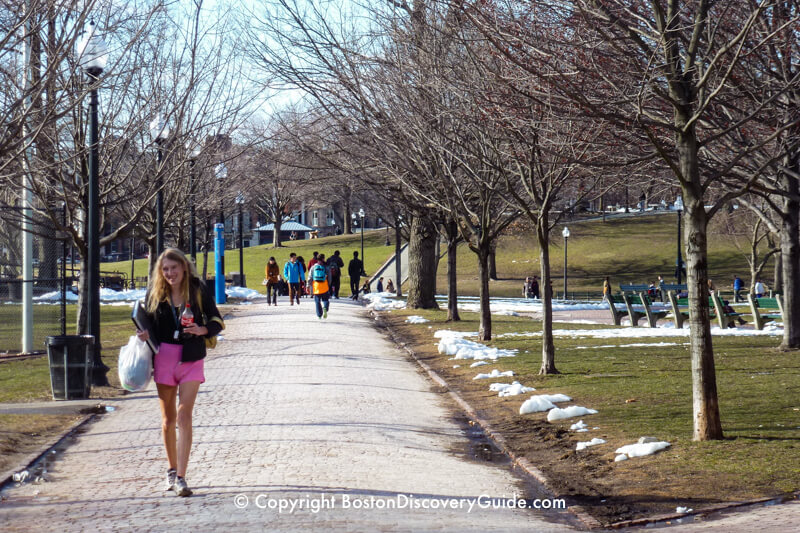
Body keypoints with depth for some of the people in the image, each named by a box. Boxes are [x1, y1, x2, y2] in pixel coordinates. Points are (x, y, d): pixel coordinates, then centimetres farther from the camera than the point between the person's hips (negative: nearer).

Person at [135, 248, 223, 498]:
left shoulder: (197, 290, -3)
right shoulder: (155, 293, 3)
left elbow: (217, 322, 2)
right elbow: (146, 323, 12)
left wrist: (202, 330, -18)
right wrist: (143, 334, -10)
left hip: (191, 358, -2)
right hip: (163, 357, 2)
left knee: (184, 415, -12)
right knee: (168, 418, 10)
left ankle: (181, 477, -13)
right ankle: (172, 470, 27)